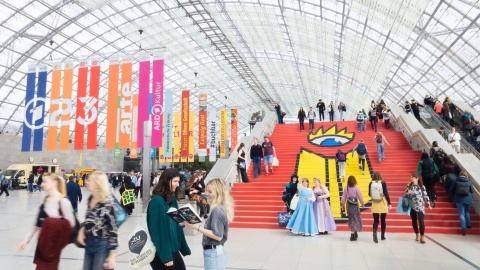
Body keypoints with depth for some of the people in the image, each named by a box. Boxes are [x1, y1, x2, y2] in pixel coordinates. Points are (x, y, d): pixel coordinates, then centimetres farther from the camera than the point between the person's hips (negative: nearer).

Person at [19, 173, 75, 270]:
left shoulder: (63, 201, -17)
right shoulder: (46, 199, 5)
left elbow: (71, 223, -16)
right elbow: (38, 222, 11)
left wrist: (56, 224, -22)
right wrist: (27, 238, 10)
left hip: (53, 242, -7)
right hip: (42, 240, 7)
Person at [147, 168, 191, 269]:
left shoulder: (172, 199, 6)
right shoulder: (157, 201, -19)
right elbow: (158, 230, -21)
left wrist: (183, 247, 11)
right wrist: (165, 256, -20)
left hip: (173, 249, 8)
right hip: (161, 252, -8)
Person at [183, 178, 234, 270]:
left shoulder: (217, 210, -19)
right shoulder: (221, 208, 7)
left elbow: (218, 236, -21)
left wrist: (197, 227, -21)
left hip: (213, 253, -9)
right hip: (219, 251, 9)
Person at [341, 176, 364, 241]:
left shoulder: (346, 188, -2)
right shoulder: (356, 188, -13)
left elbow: (343, 197, 2)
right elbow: (360, 196, -8)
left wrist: (343, 205, 15)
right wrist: (362, 203, 10)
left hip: (348, 205, 4)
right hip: (355, 205, -4)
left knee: (351, 219, 18)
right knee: (355, 219, 3)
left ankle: (355, 233, 31)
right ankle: (352, 235, -2)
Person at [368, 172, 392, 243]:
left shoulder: (371, 183, -3)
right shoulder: (383, 183, -9)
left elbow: (369, 194, 5)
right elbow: (386, 193, -12)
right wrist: (389, 203, -8)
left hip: (375, 204, 1)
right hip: (383, 204, -1)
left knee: (376, 220, 4)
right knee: (383, 220, 14)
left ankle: (374, 232, -22)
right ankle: (383, 235, 23)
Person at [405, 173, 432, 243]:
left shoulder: (422, 186, -2)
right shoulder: (409, 186, 5)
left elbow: (425, 195, 1)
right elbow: (405, 195, 9)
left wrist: (428, 204, 1)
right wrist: (408, 193, -12)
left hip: (420, 206, -3)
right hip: (412, 206, 3)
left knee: (421, 221, -11)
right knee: (414, 221, 11)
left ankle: (422, 236, -8)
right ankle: (417, 235, 27)